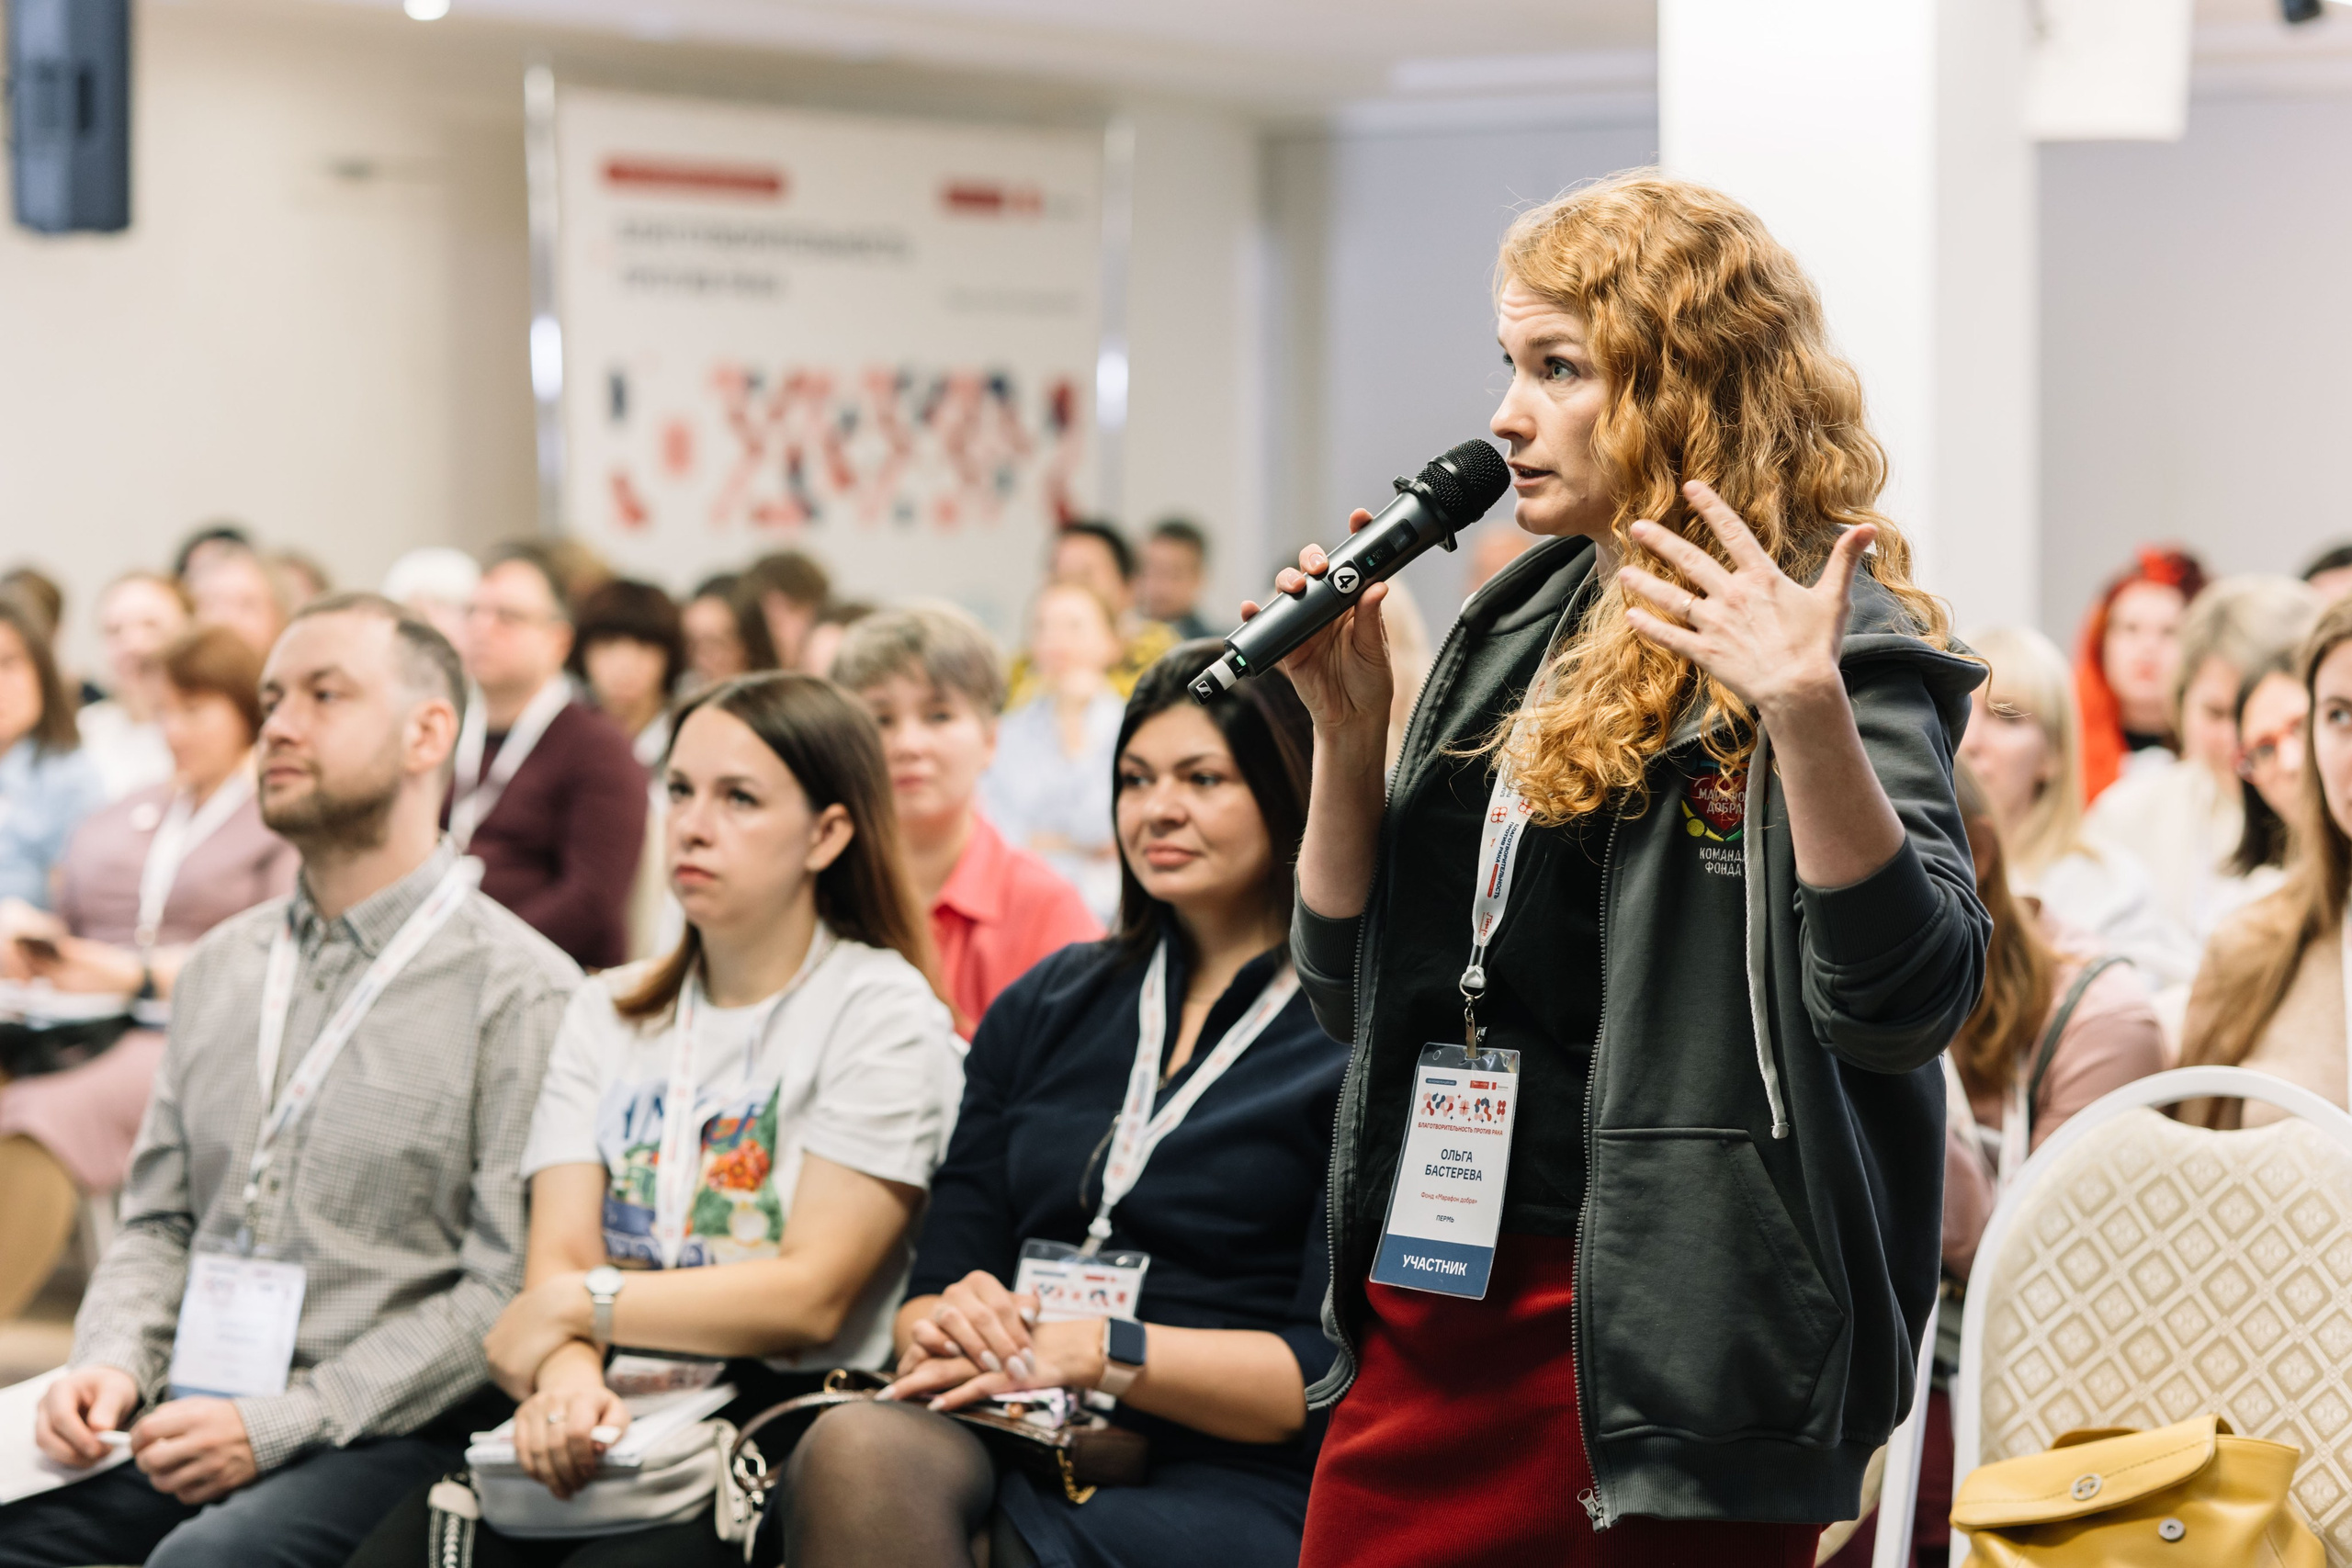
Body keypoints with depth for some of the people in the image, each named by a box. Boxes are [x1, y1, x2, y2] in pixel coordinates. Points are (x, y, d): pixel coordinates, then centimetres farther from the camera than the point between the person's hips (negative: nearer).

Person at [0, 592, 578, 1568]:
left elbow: (507, 1289, -10)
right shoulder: (221, 967, 19)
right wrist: (113, 1367, 0)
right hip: (187, 1417, 6)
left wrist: (276, 1426, -15)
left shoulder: (520, 990, -3)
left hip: (385, 1441, -6)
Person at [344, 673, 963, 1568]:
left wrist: (579, 1307, -5)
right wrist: (568, 1374, -17)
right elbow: (563, 1253, 5)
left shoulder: (884, 1015, 1)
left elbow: (811, 1296, -8)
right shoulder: (609, 1014, 19)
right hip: (610, 1423, 4)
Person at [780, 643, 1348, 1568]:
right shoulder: (1045, 1007, 21)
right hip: (1008, 1447, 5)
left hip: (1226, 1484, -5)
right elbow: (941, 1271, 17)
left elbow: (1330, 1373, -7)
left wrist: (1094, 1352, -16)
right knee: (858, 1449, -32)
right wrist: (944, 1327, -8)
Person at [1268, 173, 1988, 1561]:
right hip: (1427, 1305, 7)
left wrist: (1806, 711, -35)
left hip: (1667, 1336, -7)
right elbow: (1354, 992, 14)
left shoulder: (1843, 649, -9)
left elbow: (1909, 1003, -24)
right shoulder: (1519, 629, 12)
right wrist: (1348, 731, 0)